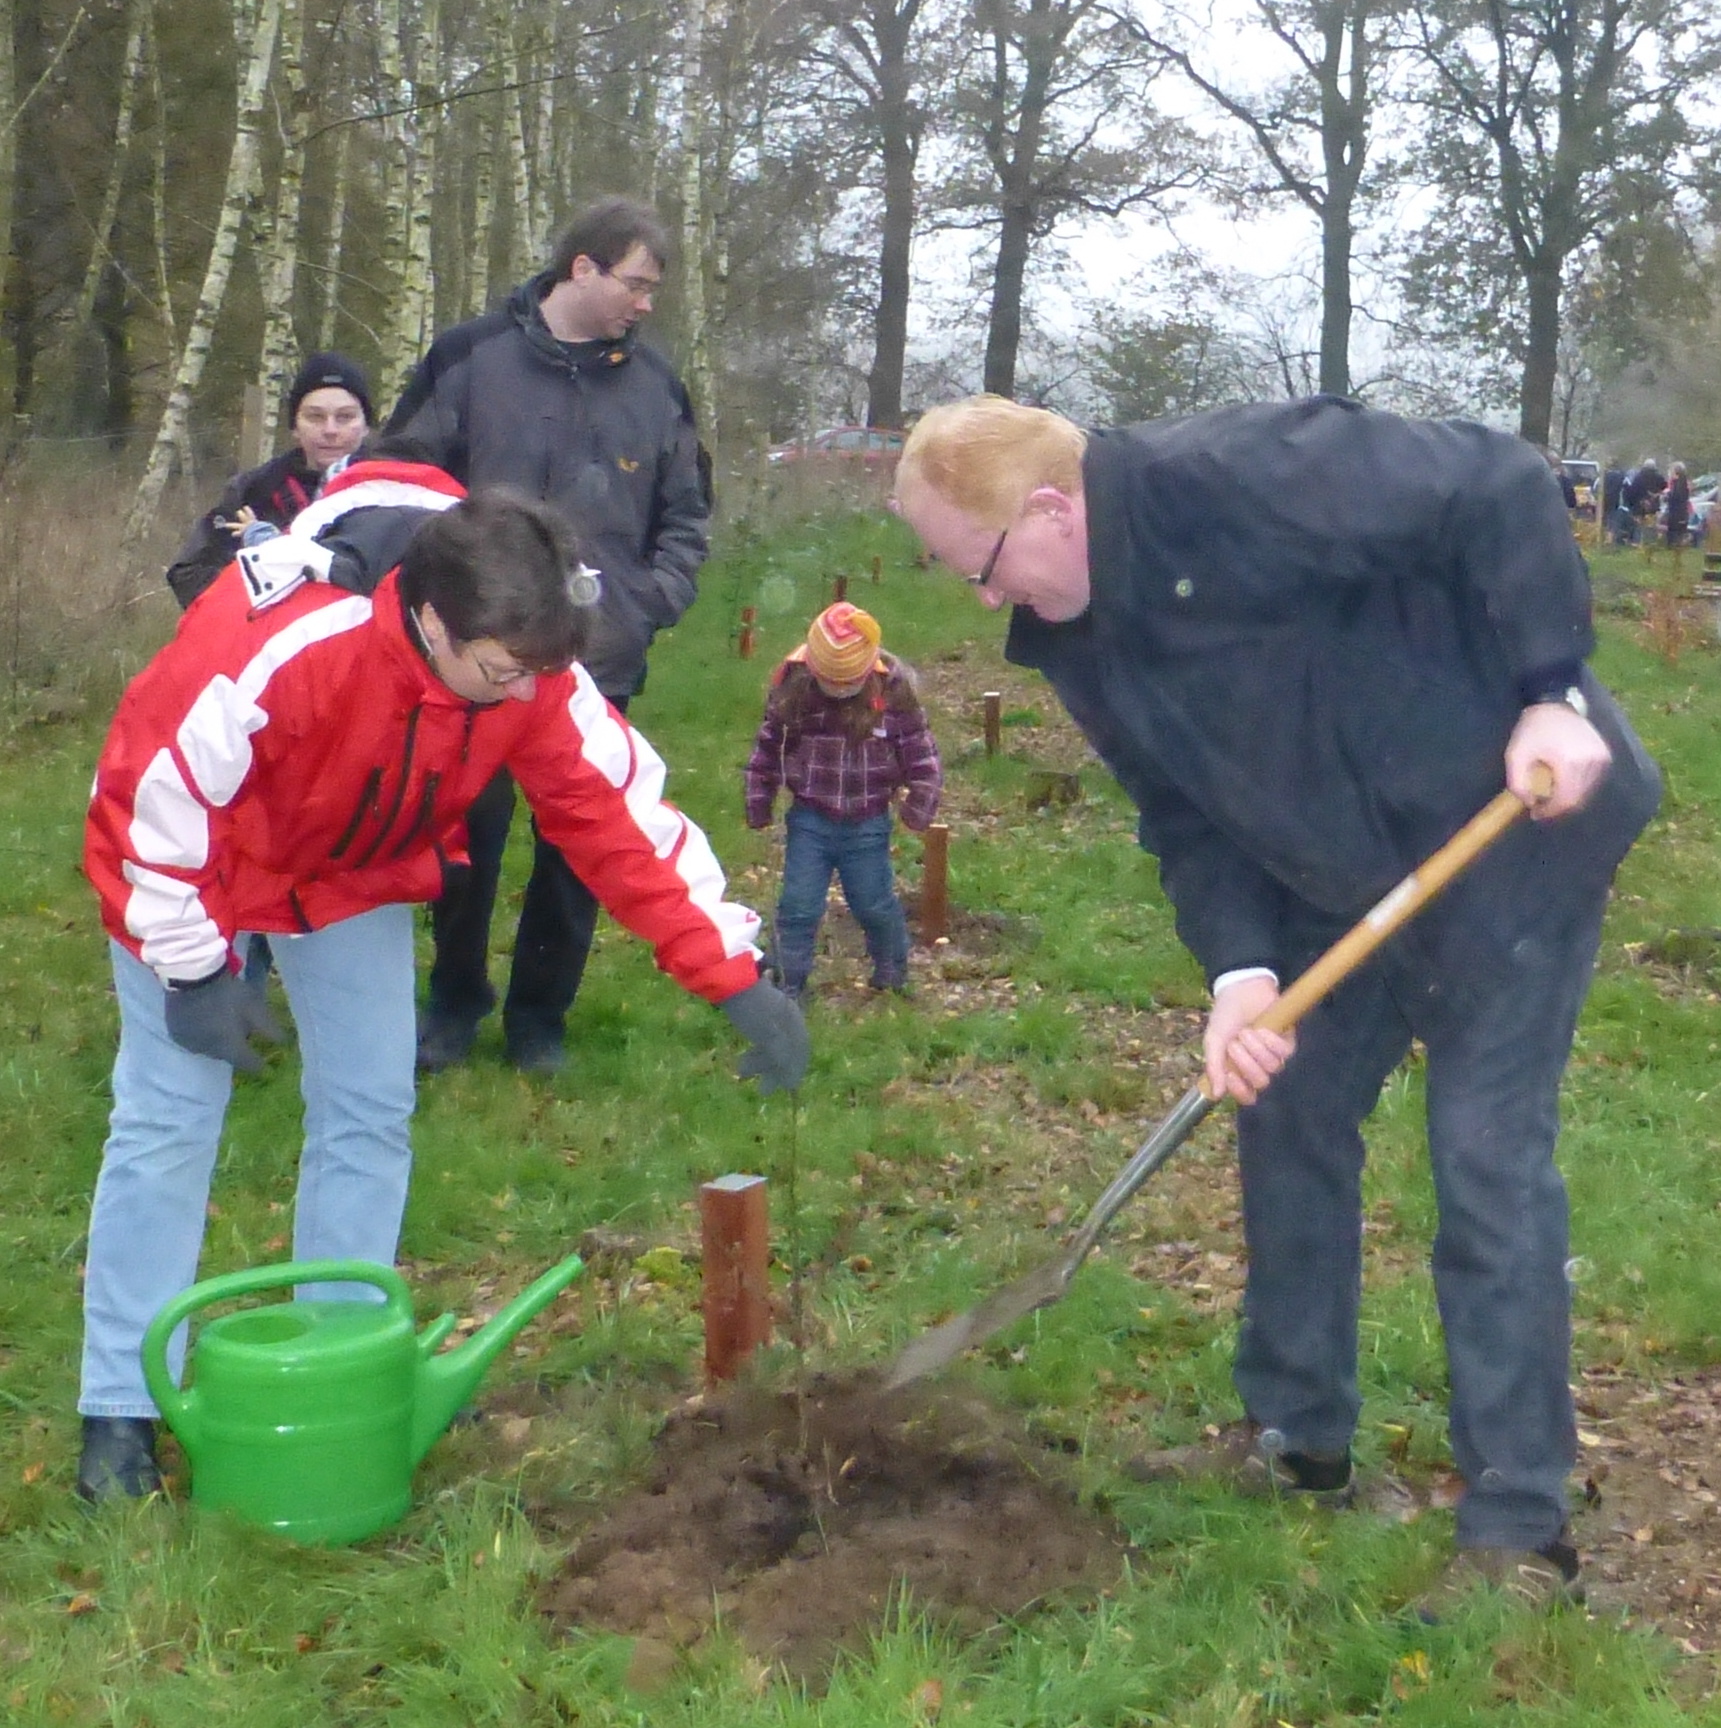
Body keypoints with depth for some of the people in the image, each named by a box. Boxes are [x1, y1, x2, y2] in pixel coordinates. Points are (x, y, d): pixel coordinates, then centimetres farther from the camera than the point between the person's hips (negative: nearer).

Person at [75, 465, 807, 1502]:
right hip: (202, 865, -4)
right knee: (166, 1123, -4)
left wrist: (735, 977, -23)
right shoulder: (278, 641, -41)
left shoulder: (534, 676, -25)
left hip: (357, 873, 5)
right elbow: (161, 784, -29)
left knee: (371, 1114, 4)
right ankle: (122, 1409, 7)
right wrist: (194, 968, -20)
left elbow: (619, 815, -19)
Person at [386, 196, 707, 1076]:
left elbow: (685, 512, 13)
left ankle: (540, 1012, 25)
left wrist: (658, 597, -1)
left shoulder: (654, 384, 5)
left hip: (600, 658, 3)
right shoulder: (471, 358, -4)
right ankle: (457, 997, 26)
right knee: (468, 832, 5)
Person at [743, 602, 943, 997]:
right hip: (809, 820, 1)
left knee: (874, 905, 11)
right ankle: (789, 985, 14)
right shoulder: (793, 686, -9)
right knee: (799, 905, -1)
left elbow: (921, 754, -3)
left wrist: (919, 808, -5)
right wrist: (758, 804, 7)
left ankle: (893, 973, 36)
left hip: (868, 824, -1)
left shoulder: (894, 690, -12)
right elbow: (767, 748, 3)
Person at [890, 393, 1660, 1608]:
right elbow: (1187, 817, 0)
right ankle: (1298, 1436, 30)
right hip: (1348, 877, 9)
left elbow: (1499, 489, -24)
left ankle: (1521, 1532, 4)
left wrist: (1552, 692, -26)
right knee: (1287, 1118, 12)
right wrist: (1240, 970, -15)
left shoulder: (1235, 478, -28)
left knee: (1488, 1159, -7)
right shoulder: (1078, 642, -1)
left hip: (1517, 829, -8)